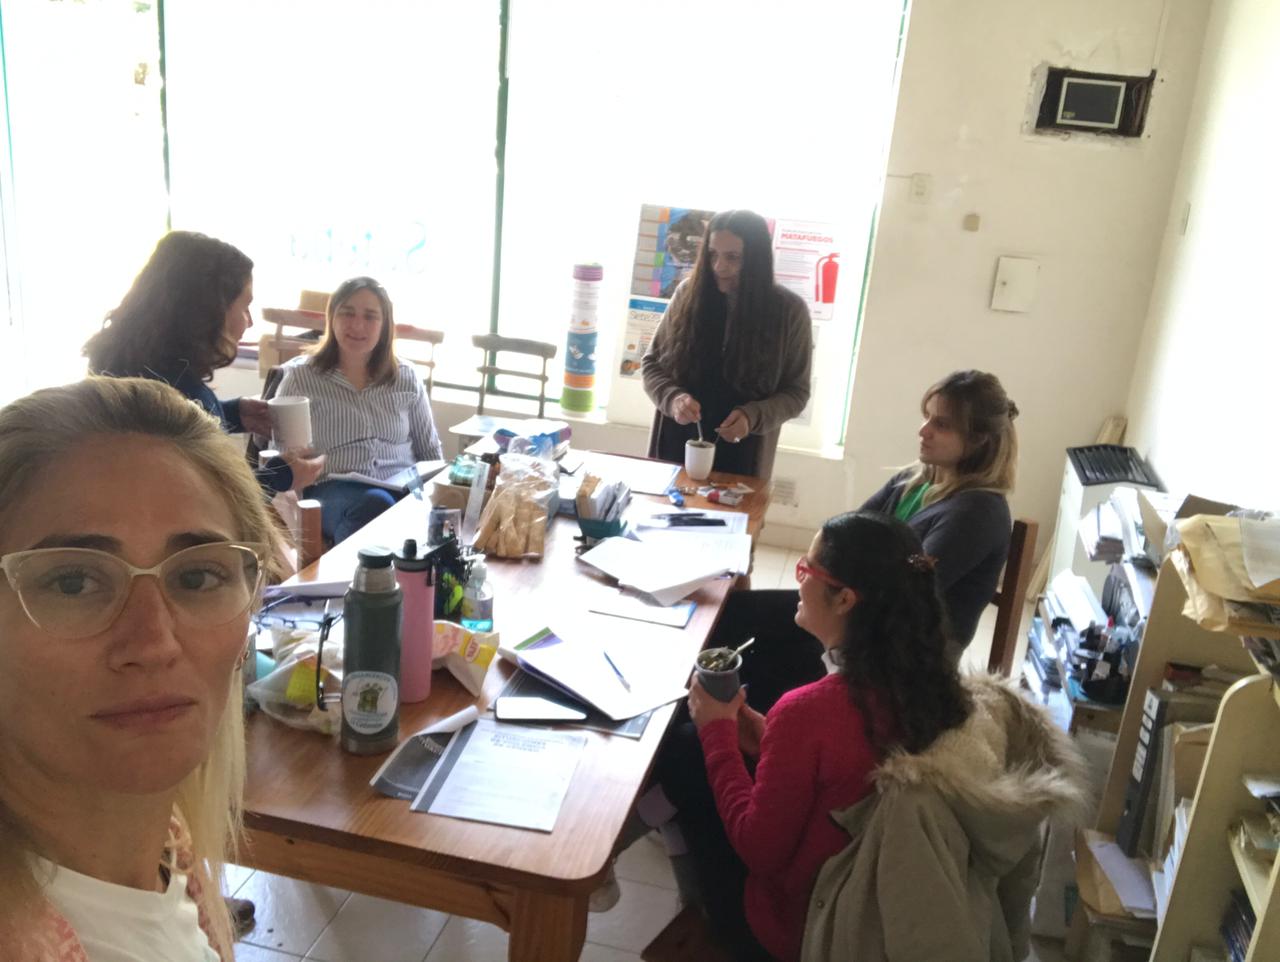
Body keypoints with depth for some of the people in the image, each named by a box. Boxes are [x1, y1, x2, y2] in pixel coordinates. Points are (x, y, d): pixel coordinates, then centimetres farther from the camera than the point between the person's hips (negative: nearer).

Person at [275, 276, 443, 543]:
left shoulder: (407, 377, 15)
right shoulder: (300, 375, 7)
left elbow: (430, 450, 20)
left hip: (405, 488, 2)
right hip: (334, 490, -2)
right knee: (375, 504, -37)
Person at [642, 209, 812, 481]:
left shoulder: (789, 310, -8)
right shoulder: (689, 294, -3)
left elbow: (796, 391, -2)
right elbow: (652, 363, 4)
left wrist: (753, 416, -20)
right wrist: (673, 398, -16)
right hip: (676, 447, 2)